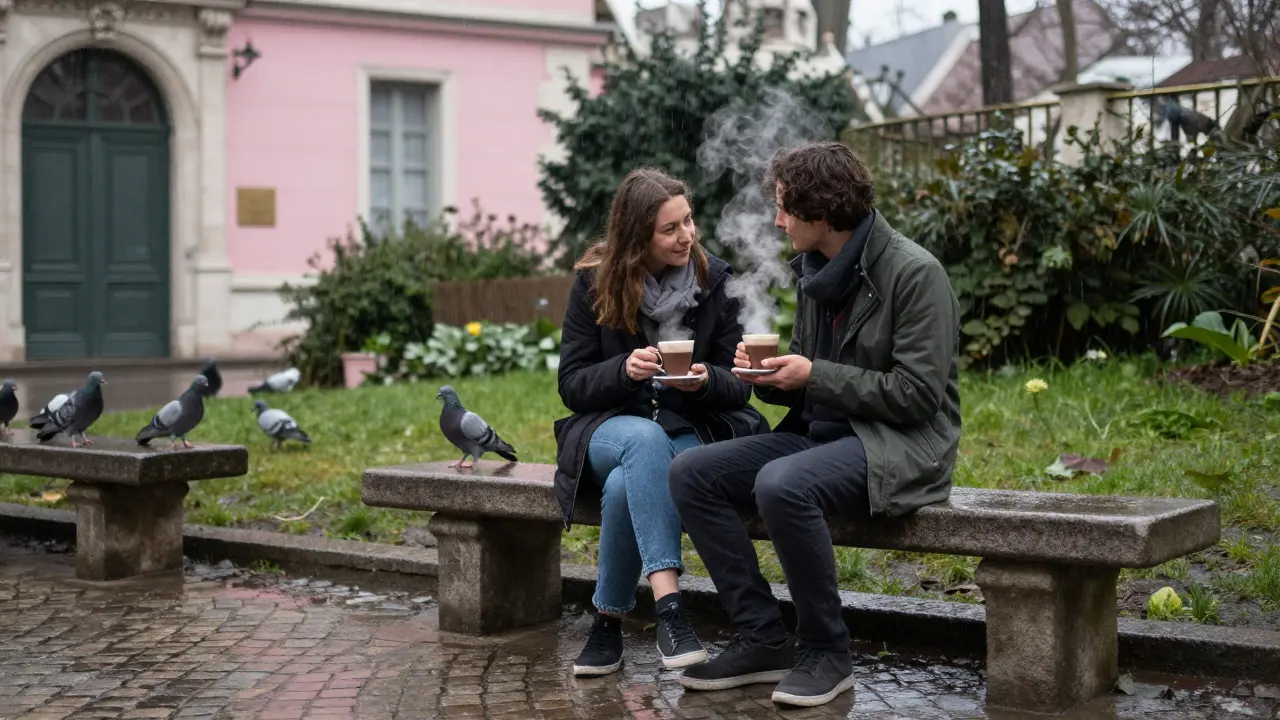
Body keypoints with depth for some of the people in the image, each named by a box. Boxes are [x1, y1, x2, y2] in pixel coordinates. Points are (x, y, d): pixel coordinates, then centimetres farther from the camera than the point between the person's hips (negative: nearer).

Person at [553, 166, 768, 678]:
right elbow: (572, 385, -1)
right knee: (645, 438, -38)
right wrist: (624, 370, -21)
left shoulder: (715, 280, 1)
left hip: (694, 430, 0)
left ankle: (609, 621, -17)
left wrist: (706, 381, -21)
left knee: (626, 484, -34)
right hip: (612, 426, 0)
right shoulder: (595, 283, 0)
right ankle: (668, 607, -44)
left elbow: (739, 386, 3)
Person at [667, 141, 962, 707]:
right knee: (691, 472, -9)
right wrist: (769, 376, -4)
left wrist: (813, 375, -18)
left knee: (781, 484, -35)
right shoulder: (814, 271, 11)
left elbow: (917, 395, -18)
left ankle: (826, 653, -15)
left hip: (901, 445, -8)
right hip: (821, 432, 8)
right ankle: (762, 639, -4)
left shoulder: (915, 273, -13)